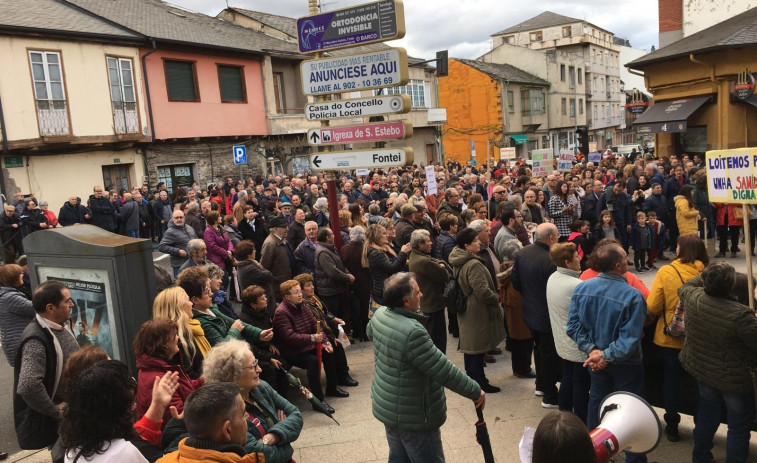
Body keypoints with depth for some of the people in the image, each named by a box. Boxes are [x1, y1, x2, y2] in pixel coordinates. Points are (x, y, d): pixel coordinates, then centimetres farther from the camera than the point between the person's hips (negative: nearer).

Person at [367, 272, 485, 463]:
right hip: (411, 416, -8)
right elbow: (444, 371, -27)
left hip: (387, 407, 8)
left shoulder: (379, 315, -5)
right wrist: (475, 391, -15)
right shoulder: (413, 332, -33)